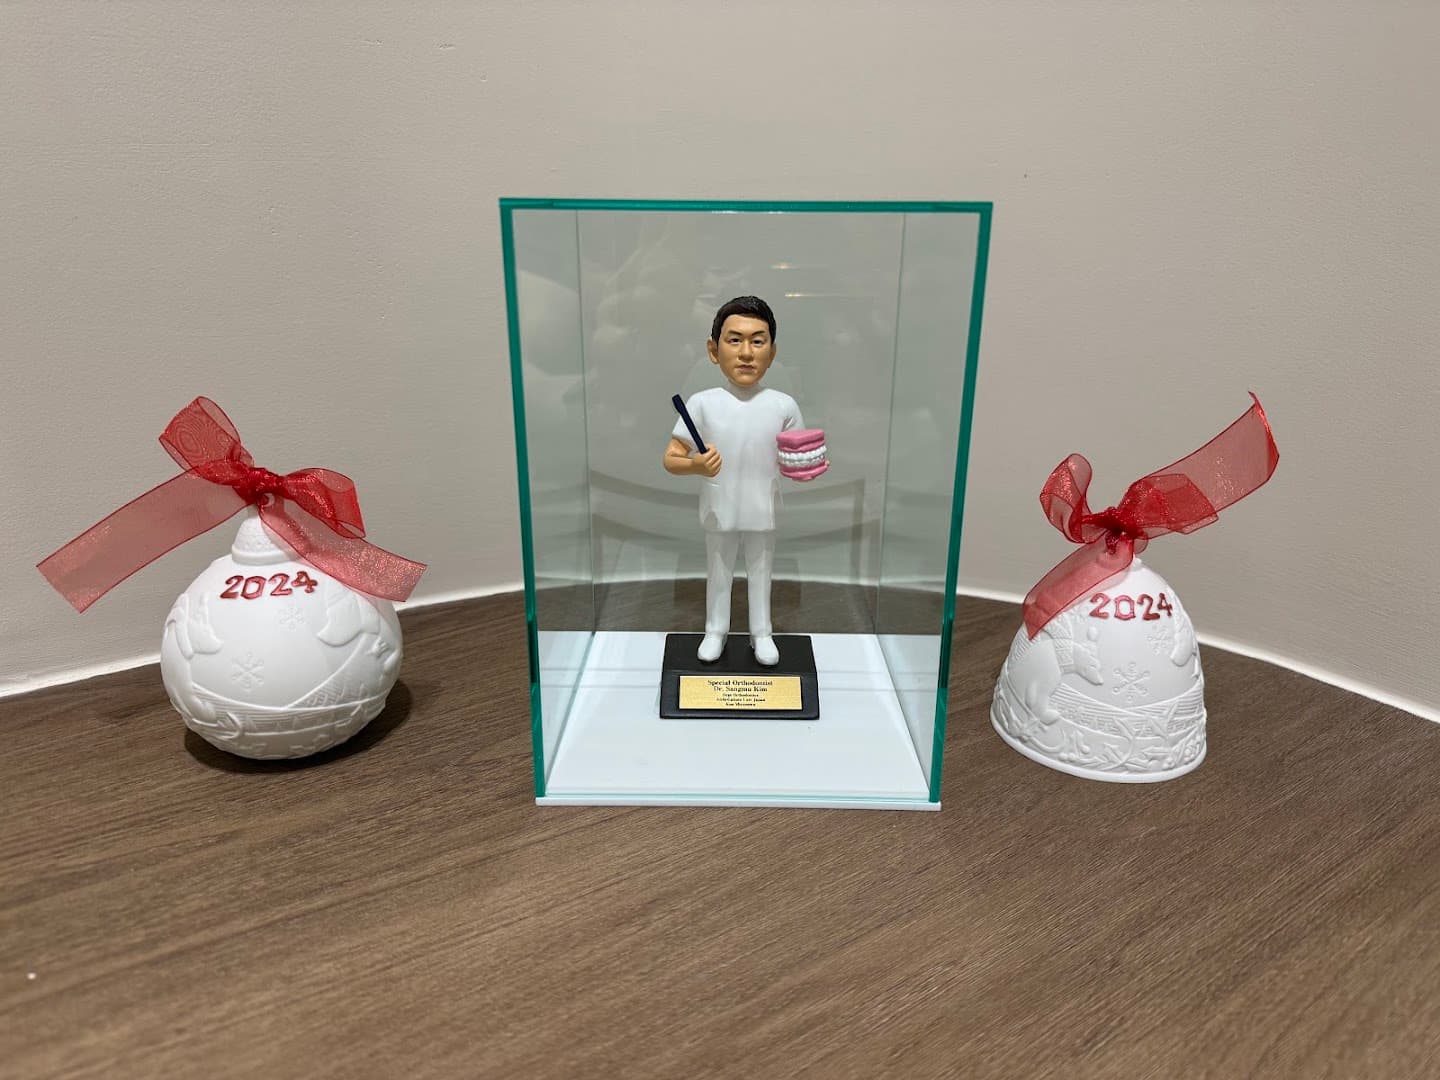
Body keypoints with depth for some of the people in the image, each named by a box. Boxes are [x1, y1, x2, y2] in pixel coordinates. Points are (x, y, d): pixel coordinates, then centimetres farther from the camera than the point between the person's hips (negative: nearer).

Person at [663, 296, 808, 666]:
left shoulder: (783, 406, -8)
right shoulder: (703, 403, -12)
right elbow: (670, 458, -11)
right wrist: (696, 465, -31)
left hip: (763, 513, 1)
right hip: (720, 512, -1)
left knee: (761, 572, 18)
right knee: (718, 573, 18)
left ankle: (761, 633, 37)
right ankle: (716, 630, 38)